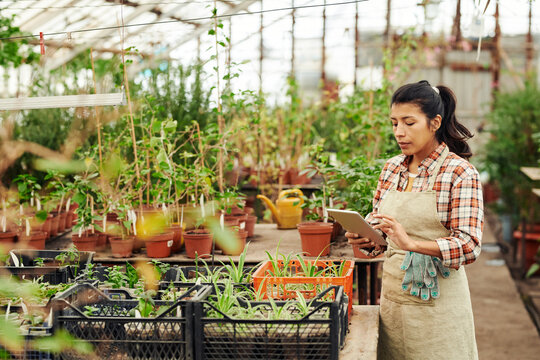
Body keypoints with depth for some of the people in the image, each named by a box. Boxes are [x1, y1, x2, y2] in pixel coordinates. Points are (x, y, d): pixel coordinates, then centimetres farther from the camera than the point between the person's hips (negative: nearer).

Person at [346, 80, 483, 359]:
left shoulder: (460, 173, -11)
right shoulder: (392, 168, 7)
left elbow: (469, 246, -18)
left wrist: (411, 243, -30)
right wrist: (364, 237, -7)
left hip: (436, 300, -5)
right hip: (392, 292, 5)